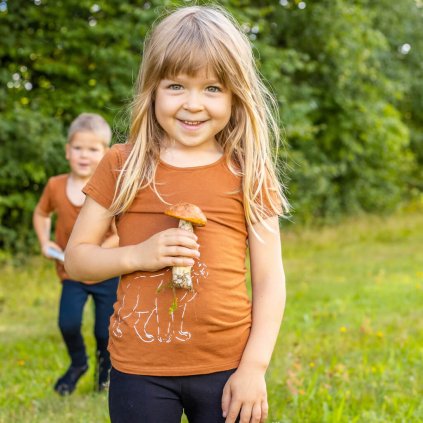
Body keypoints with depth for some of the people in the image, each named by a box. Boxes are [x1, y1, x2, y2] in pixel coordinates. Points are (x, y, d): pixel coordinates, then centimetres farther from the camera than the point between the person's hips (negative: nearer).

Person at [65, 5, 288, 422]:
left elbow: (269, 279, 0)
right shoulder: (122, 165, 0)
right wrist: (137, 255, -14)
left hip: (226, 367, 0)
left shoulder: (248, 175, -1)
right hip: (139, 371, 0)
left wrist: (254, 367, -7)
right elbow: (76, 257, 3)